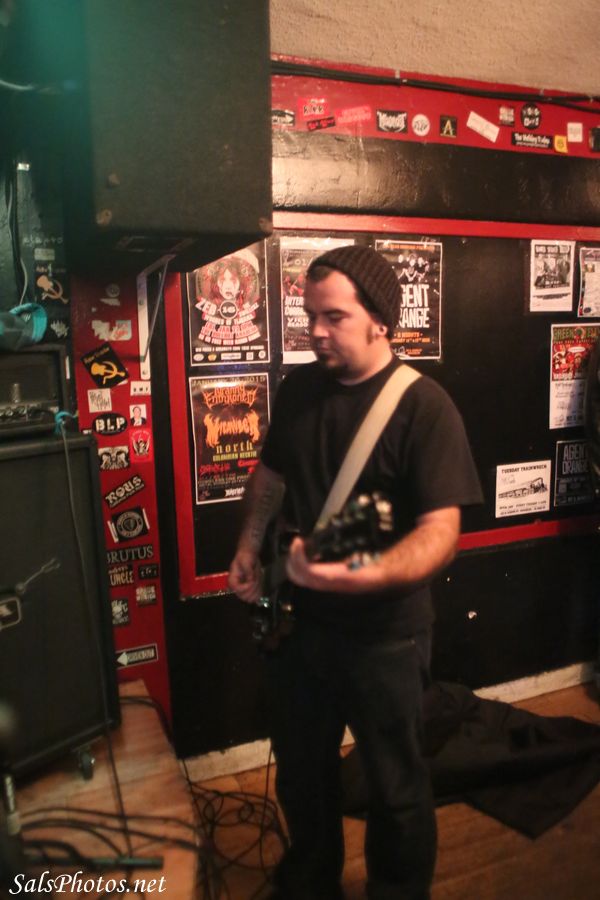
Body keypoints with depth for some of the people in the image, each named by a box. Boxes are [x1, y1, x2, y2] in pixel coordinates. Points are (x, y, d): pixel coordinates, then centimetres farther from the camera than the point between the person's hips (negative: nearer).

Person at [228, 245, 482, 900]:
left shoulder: (425, 407, -17)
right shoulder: (297, 388, 1)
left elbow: (440, 531, -22)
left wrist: (361, 574, -37)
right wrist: (250, 548, -2)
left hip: (383, 633, -5)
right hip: (297, 619, 6)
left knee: (395, 785, 16)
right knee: (300, 769, 24)